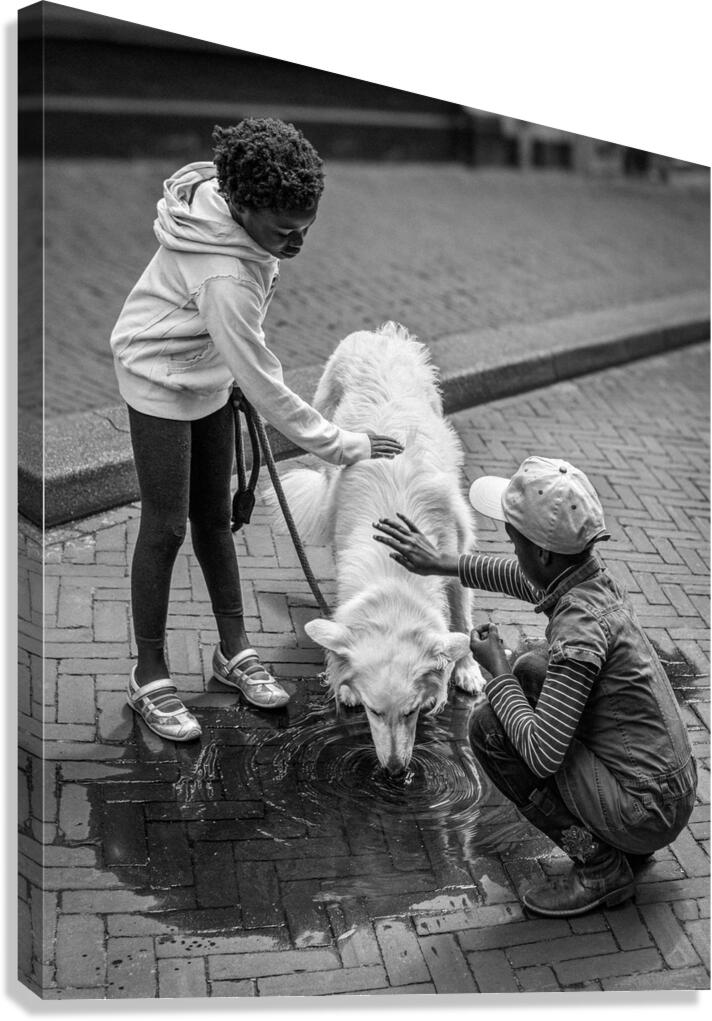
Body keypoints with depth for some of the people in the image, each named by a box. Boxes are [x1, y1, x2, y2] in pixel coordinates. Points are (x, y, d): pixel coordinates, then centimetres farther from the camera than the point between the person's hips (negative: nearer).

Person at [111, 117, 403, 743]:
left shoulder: (231, 196, -14)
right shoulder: (223, 279, -38)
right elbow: (266, 388, -31)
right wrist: (342, 445, -23)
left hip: (211, 374, 8)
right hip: (162, 380, -8)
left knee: (214, 515, 12)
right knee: (166, 527, -3)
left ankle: (234, 650, 23)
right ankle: (149, 676, 11)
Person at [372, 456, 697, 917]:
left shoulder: (582, 628, -28)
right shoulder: (590, 574, -3)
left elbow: (542, 756, -27)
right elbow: (522, 577, 21)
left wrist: (497, 670, -14)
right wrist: (441, 563, 23)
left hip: (648, 814, -9)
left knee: (489, 727, -12)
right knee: (532, 671, 17)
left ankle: (600, 865, -1)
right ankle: (623, 845, 18)